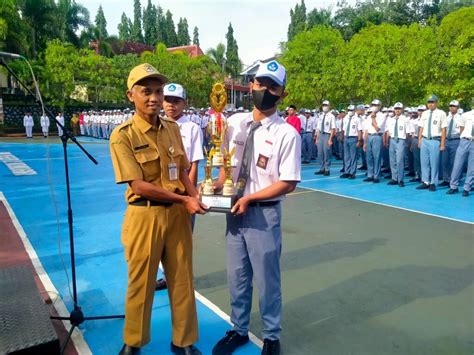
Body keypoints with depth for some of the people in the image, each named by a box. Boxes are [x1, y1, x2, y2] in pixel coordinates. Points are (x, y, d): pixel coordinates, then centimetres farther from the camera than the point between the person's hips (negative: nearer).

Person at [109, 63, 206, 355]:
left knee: (182, 279, 13)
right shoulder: (123, 135, -10)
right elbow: (139, 185, -15)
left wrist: (195, 195, -7)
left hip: (177, 213, 5)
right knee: (141, 283, 11)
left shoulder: (173, 129, 6)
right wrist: (184, 199, -16)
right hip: (145, 215, -4)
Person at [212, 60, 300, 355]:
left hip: (264, 213, -5)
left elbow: (288, 183, -13)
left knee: (267, 280, 10)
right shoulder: (235, 122, 3)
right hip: (235, 209, 5)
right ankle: (239, 331, 39)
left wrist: (249, 199, -17)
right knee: (237, 276, 18)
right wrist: (216, 186, -6)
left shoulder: (287, 134, -13)